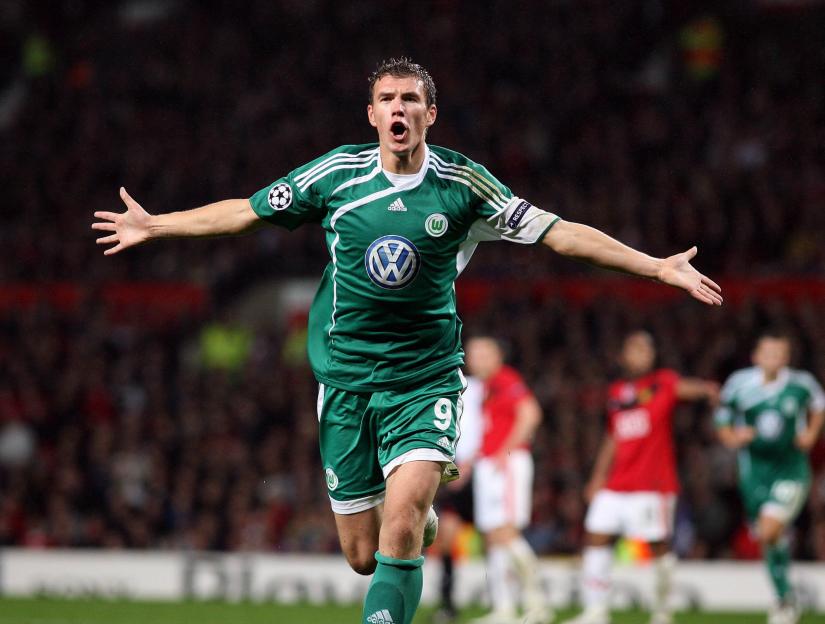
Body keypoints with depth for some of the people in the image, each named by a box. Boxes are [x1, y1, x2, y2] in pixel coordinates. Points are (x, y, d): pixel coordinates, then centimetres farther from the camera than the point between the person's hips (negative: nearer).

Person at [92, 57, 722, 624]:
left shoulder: (463, 183, -4)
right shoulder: (337, 172, -1)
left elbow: (557, 231, -1)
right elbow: (247, 211, 11)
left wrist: (657, 266, -5)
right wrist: (154, 225, 14)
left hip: (426, 376, -1)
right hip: (345, 378, 2)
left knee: (402, 524, -24)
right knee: (362, 554, 4)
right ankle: (422, 522, 39)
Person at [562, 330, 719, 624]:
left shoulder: (662, 383, -1)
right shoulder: (615, 392, 15)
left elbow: (685, 387, -24)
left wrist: (706, 389, -46)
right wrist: (598, 478, 21)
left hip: (653, 484, -5)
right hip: (616, 486, 5)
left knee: (659, 544, -2)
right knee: (596, 538, 0)